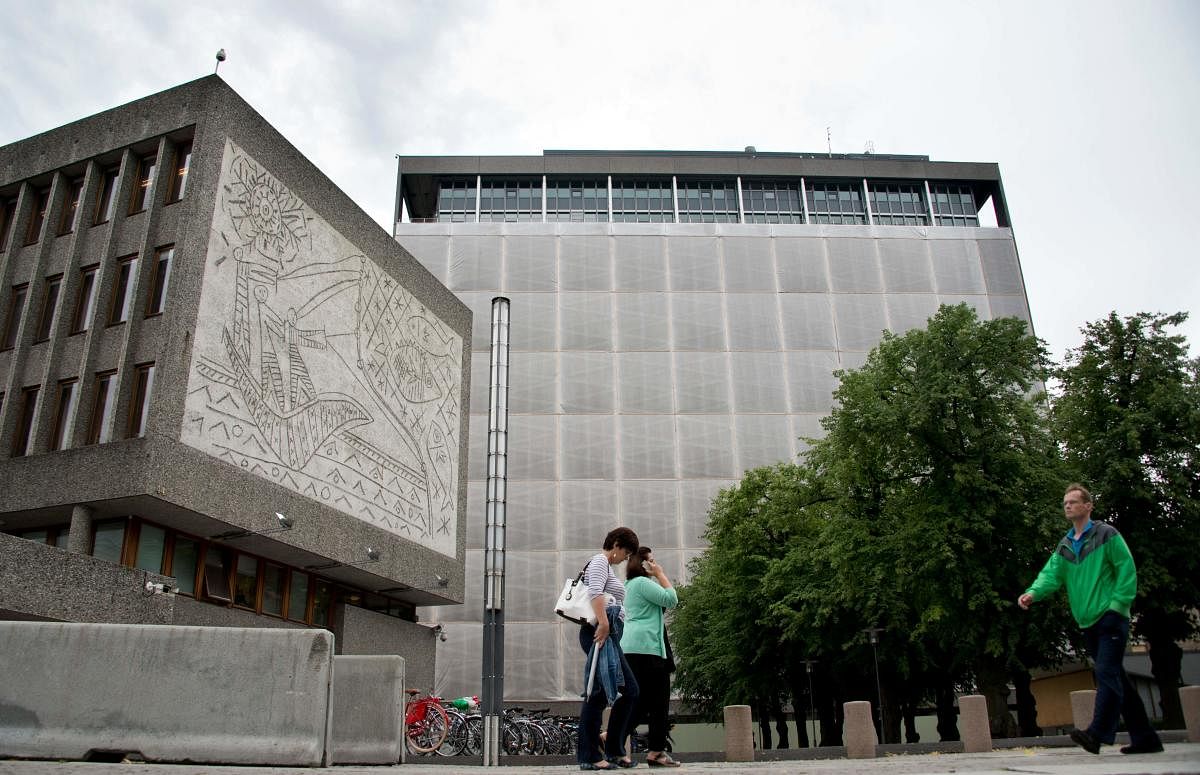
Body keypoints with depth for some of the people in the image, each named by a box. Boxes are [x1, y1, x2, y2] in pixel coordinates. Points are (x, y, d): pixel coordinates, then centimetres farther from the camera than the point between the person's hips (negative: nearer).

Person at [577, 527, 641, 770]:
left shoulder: (608, 567, 28)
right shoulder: (600, 561, -2)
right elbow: (594, 591, -20)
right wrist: (603, 622, -29)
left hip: (609, 637, 11)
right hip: (600, 633, -11)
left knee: (629, 691, 10)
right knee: (598, 694, -9)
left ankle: (614, 749, 15)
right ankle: (589, 757, -6)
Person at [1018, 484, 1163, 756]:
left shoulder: (1106, 534, -1)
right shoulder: (1064, 546, 15)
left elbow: (1127, 570, -6)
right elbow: (1051, 575, 1)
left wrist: (1117, 604, -15)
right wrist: (1033, 593, -19)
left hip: (1110, 618, -7)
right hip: (1088, 622, 7)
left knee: (1107, 674, -15)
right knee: (1116, 679, 10)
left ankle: (1097, 733, -22)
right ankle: (1145, 738, 18)